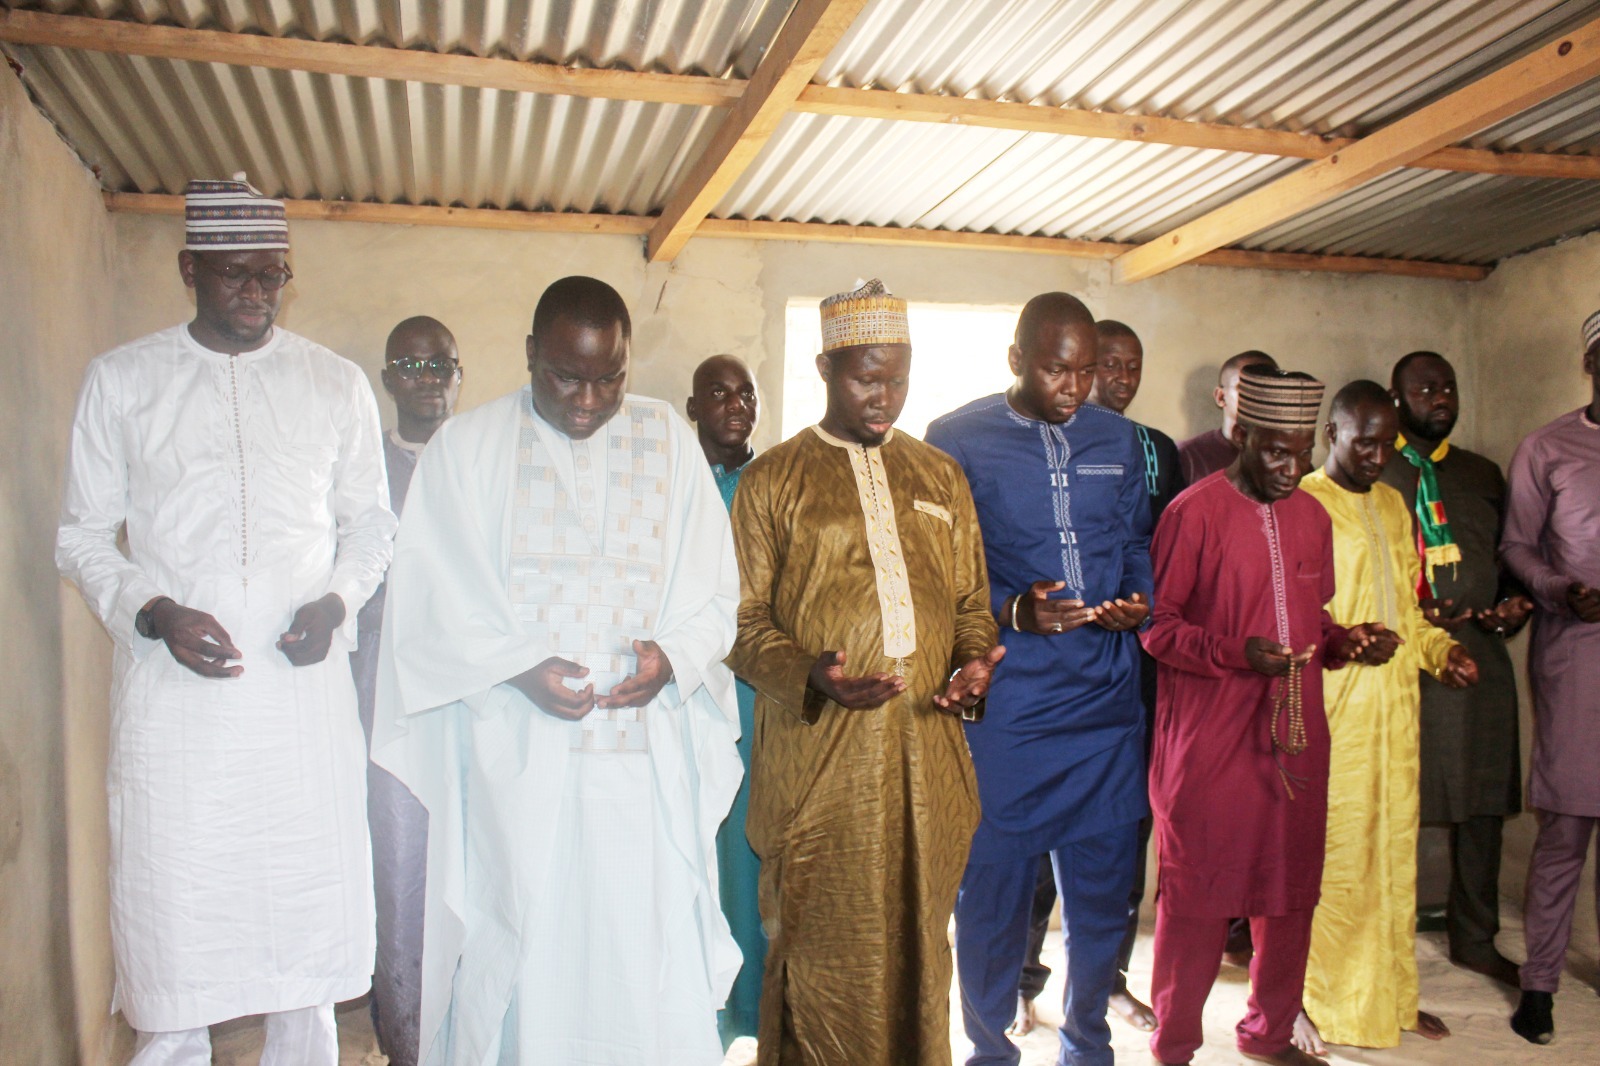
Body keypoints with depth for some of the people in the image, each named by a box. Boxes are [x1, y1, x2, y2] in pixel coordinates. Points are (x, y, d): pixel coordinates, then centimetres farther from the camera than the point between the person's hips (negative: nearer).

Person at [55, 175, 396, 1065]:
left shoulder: (337, 384, 8)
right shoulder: (122, 380, 5)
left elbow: (371, 521, 13)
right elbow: (83, 536, 8)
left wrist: (338, 600, -5)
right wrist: (155, 614, -9)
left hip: (305, 684, 1)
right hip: (174, 688, -1)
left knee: (310, 904, 8)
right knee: (172, 903, 4)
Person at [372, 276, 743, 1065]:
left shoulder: (670, 441, 7)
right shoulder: (466, 446, 4)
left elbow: (715, 595, 7)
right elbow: (431, 601, 0)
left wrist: (673, 654, -13)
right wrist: (520, 667, -14)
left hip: (645, 759, 1)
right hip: (513, 761, -1)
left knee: (648, 963, 4)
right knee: (515, 962, 5)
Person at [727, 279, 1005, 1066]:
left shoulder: (942, 476, 15)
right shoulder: (771, 479, 4)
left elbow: (971, 600, 18)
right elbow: (744, 619, 0)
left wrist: (973, 660, -4)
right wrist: (810, 675, -18)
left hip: (927, 755, 4)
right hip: (818, 760, -3)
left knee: (919, 945, 13)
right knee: (824, 956, 4)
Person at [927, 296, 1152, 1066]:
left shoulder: (1118, 441, 12)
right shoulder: (956, 441, -2)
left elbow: (1137, 544, 18)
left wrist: (1139, 600, -4)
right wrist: (1013, 611, -18)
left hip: (1107, 699, 4)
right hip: (1004, 705, -4)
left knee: (1103, 879, 11)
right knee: (993, 883, 4)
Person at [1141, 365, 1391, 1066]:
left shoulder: (1311, 515, 12)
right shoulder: (1195, 511, -8)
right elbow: (1156, 623, -9)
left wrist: (1345, 640, 1)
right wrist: (1235, 653, -21)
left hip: (1295, 732, 6)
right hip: (1209, 737, -6)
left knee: (1290, 888, 14)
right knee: (1198, 891, 3)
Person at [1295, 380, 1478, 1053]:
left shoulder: (1392, 505, 18)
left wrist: (1439, 648, 8)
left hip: (1394, 706, 7)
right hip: (1328, 711, -7)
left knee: (1394, 851, 13)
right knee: (1326, 856, -3)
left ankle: (1389, 992, 27)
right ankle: (1310, 999, 11)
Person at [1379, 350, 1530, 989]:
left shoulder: (1483, 474, 19)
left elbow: (1507, 557, 22)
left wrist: (1514, 601, 1)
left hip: (1480, 654, 6)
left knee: (1483, 802, 11)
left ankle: (1475, 940, 27)